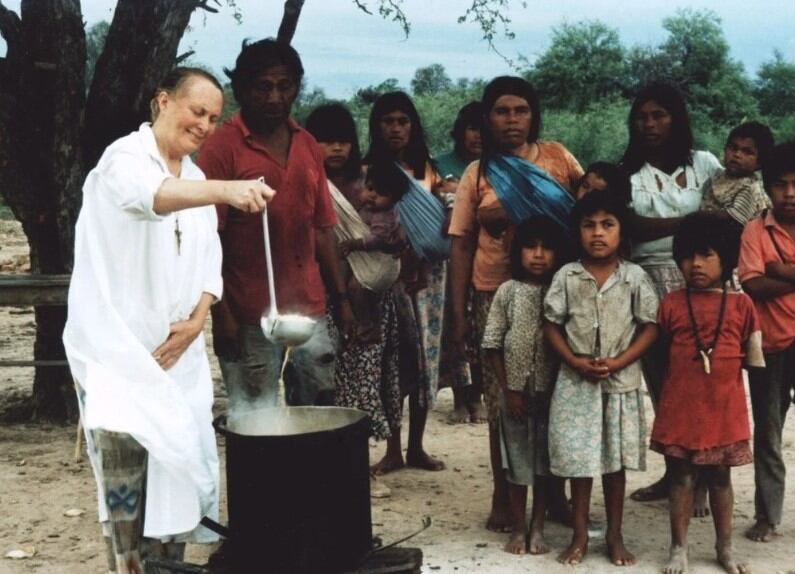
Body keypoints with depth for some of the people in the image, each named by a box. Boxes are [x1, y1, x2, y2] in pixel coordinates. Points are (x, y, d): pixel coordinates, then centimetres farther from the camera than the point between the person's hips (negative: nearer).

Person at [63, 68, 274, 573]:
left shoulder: (196, 179, 14)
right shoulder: (125, 159, -11)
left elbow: (209, 260, 12)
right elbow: (149, 194, -36)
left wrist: (197, 320, -7)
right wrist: (228, 189, -53)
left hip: (177, 347, 7)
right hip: (119, 346, -7)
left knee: (177, 462, 8)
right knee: (126, 468, -12)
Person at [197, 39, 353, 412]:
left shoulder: (307, 147, 12)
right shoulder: (223, 147, -6)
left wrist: (341, 299, 12)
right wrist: (221, 314, -14)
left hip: (310, 310, 6)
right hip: (250, 318, -5)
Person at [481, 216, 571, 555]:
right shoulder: (508, 291, -2)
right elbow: (492, 344, -2)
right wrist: (508, 390, -6)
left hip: (551, 391, 0)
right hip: (516, 391, 0)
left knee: (545, 461, 8)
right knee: (517, 461, 7)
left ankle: (538, 529, 18)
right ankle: (519, 529, 18)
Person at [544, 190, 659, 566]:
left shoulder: (635, 277, -4)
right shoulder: (566, 277, -3)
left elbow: (650, 327, -3)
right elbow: (552, 325, 1)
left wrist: (618, 362, -14)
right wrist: (575, 361, -13)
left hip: (621, 382, 0)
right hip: (575, 382, 0)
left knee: (616, 460, 9)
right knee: (578, 459, 4)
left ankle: (614, 536, 21)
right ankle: (580, 535, 17)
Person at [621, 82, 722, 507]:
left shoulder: (705, 164, 6)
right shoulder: (627, 172, 7)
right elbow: (632, 226, -8)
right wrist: (692, 221, -12)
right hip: (646, 283, 2)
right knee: (659, 380, 6)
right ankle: (673, 472, 18)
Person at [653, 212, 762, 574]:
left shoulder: (740, 304, 0)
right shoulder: (671, 304, 0)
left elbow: (754, 357, 5)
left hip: (724, 407, 1)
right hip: (680, 406, 0)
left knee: (720, 477, 13)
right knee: (681, 477, 5)